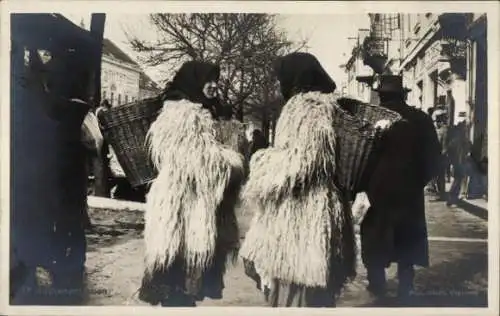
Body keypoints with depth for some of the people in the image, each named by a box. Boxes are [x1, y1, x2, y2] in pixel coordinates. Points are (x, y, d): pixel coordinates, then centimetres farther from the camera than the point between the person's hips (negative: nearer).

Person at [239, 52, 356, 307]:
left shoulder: (306, 108, -13)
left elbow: (293, 164, -22)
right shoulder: (320, 106, 17)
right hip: (309, 215, 10)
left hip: (302, 217, -10)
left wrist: (262, 160, -6)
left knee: (294, 296, -4)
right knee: (311, 296, 16)